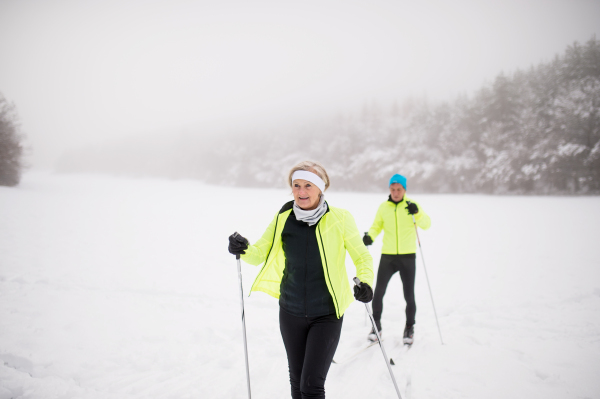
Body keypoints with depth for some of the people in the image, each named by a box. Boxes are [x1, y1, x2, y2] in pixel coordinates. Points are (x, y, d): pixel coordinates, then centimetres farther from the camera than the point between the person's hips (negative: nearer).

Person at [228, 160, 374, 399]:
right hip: (291, 313, 4)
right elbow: (259, 254, 4)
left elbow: (361, 256, -2)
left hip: (326, 315, -4)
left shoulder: (339, 219, -11)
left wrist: (365, 282, -21)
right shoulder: (283, 218, -2)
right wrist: (243, 249, -19)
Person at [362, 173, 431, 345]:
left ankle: (409, 328, 21)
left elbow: (426, 224, -9)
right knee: (378, 293, -4)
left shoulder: (412, 205, 0)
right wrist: (370, 236, -10)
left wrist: (417, 213, -28)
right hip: (387, 256, 1)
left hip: (408, 256, -1)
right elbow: (376, 226, 12)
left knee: (409, 296, 2)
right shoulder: (383, 207, 6)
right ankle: (376, 326, 14)